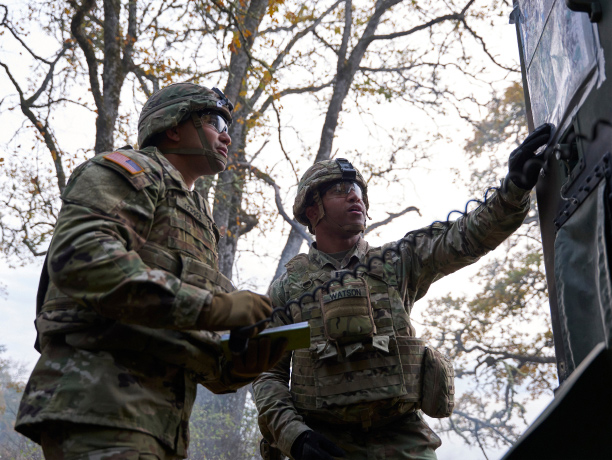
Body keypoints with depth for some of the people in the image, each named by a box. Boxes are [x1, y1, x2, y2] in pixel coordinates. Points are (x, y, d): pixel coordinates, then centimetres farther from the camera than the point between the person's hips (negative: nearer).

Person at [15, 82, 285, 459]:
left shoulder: (201, 224, 29)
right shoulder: (130, 168, 5)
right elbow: (78, 256, -18)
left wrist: (247, 360, 1)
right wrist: (212, 307, -18)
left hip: (161, 425, 9)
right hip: (97, 401, -8)